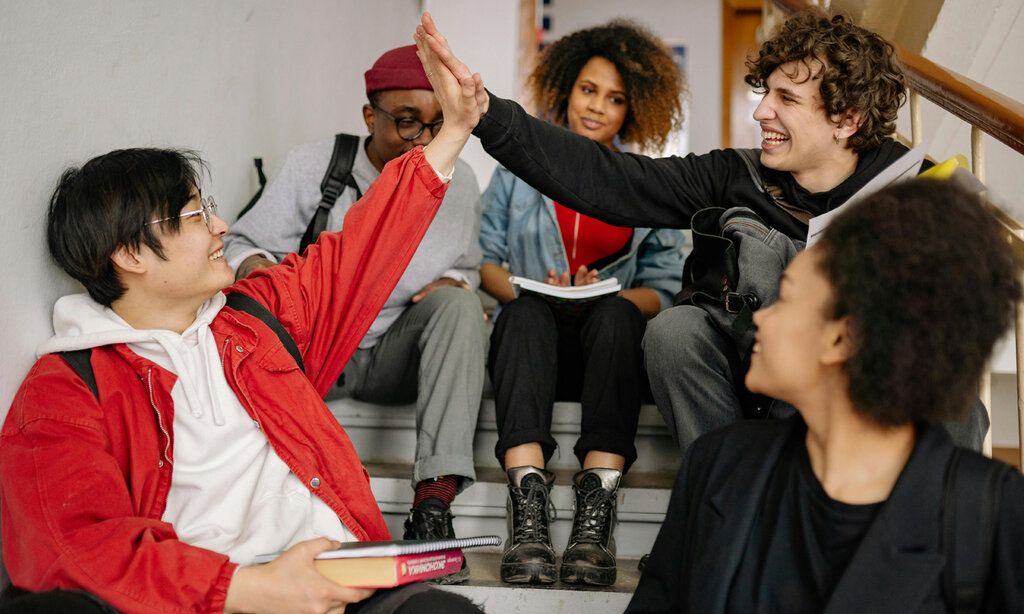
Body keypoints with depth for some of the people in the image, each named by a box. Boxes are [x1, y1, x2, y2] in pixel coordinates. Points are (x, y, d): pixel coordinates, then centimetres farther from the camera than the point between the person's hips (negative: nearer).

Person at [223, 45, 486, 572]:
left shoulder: (459, 181, 0)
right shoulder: (312, 165, -8)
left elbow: (466, 267, 16)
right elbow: (242, 244, -4)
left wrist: (453, 282, -10)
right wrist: (255, 267, -29)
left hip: (396, 358, 2)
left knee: (458, 302, -28)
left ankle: (435, 501, -37)